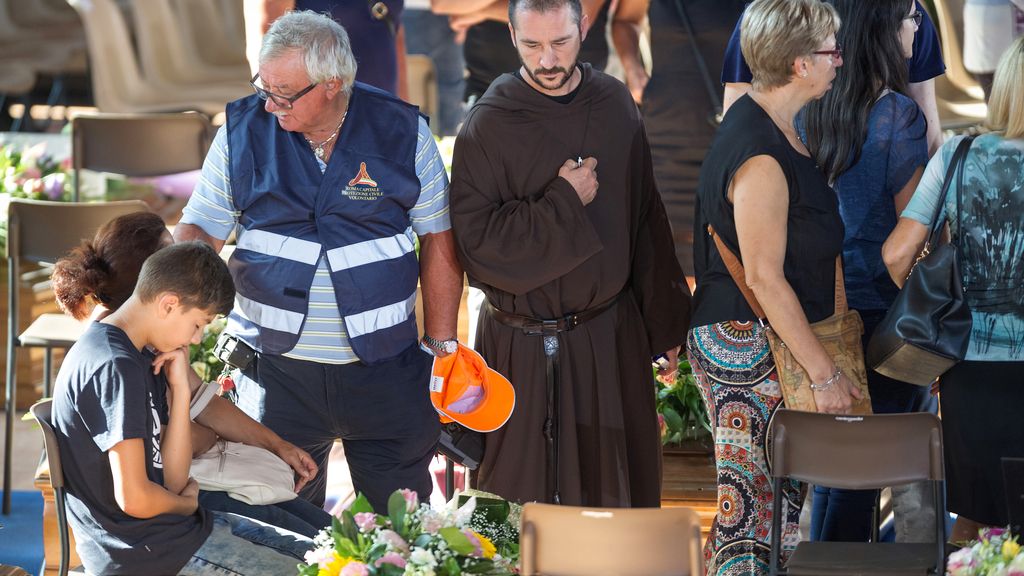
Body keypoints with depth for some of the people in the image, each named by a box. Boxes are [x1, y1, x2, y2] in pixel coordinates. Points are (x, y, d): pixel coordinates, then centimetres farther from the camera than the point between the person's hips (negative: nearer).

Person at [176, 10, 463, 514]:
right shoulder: (243, 131, -2)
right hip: (277, 368, 0)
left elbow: (438, 243, 4)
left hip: (385, 370, 0)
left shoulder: (402, 132, -4)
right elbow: (200, 232, 0)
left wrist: (442, 348, 3)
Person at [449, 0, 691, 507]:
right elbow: (476, 238, -16)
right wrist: (564, 201, -16)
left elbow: (645, 218, 11)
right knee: (524, 498, 3)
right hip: (524, 348, -4)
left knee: (617, 489, 10)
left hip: (612, 335, 4)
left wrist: (664, 320, 13)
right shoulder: (487, 125, -10)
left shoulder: (615, 105, 4)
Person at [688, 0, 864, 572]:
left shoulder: (768, 123, 11)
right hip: (747, 349, -10)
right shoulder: (761, 158, -21)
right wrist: (826, 372, -17)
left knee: (786, 496, 12)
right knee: (750, 509, -6)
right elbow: (765, 278, -21)